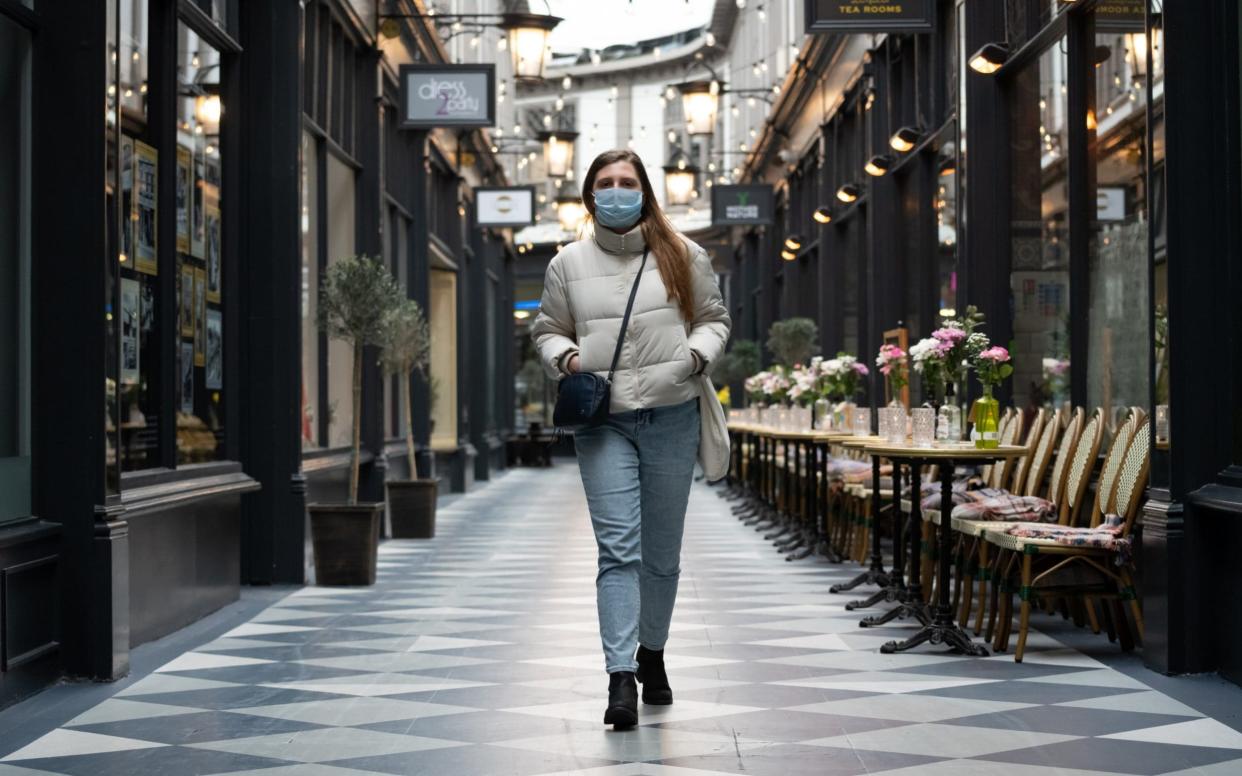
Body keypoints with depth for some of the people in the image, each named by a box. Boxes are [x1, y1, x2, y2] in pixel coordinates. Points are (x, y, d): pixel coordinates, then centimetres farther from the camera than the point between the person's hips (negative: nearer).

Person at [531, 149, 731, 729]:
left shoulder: (681, 256, 5)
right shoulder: (568, 264, 6)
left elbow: (714, 318, 14)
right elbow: (547, 329, 17)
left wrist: (698, 354, -7)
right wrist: (566, 357, -4)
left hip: (672, 418, 1)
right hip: (603, 421, -1)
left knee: (662, 552, 11)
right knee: (617, 549, -12)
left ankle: (651, 655, 32)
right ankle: (620, 676, -15)